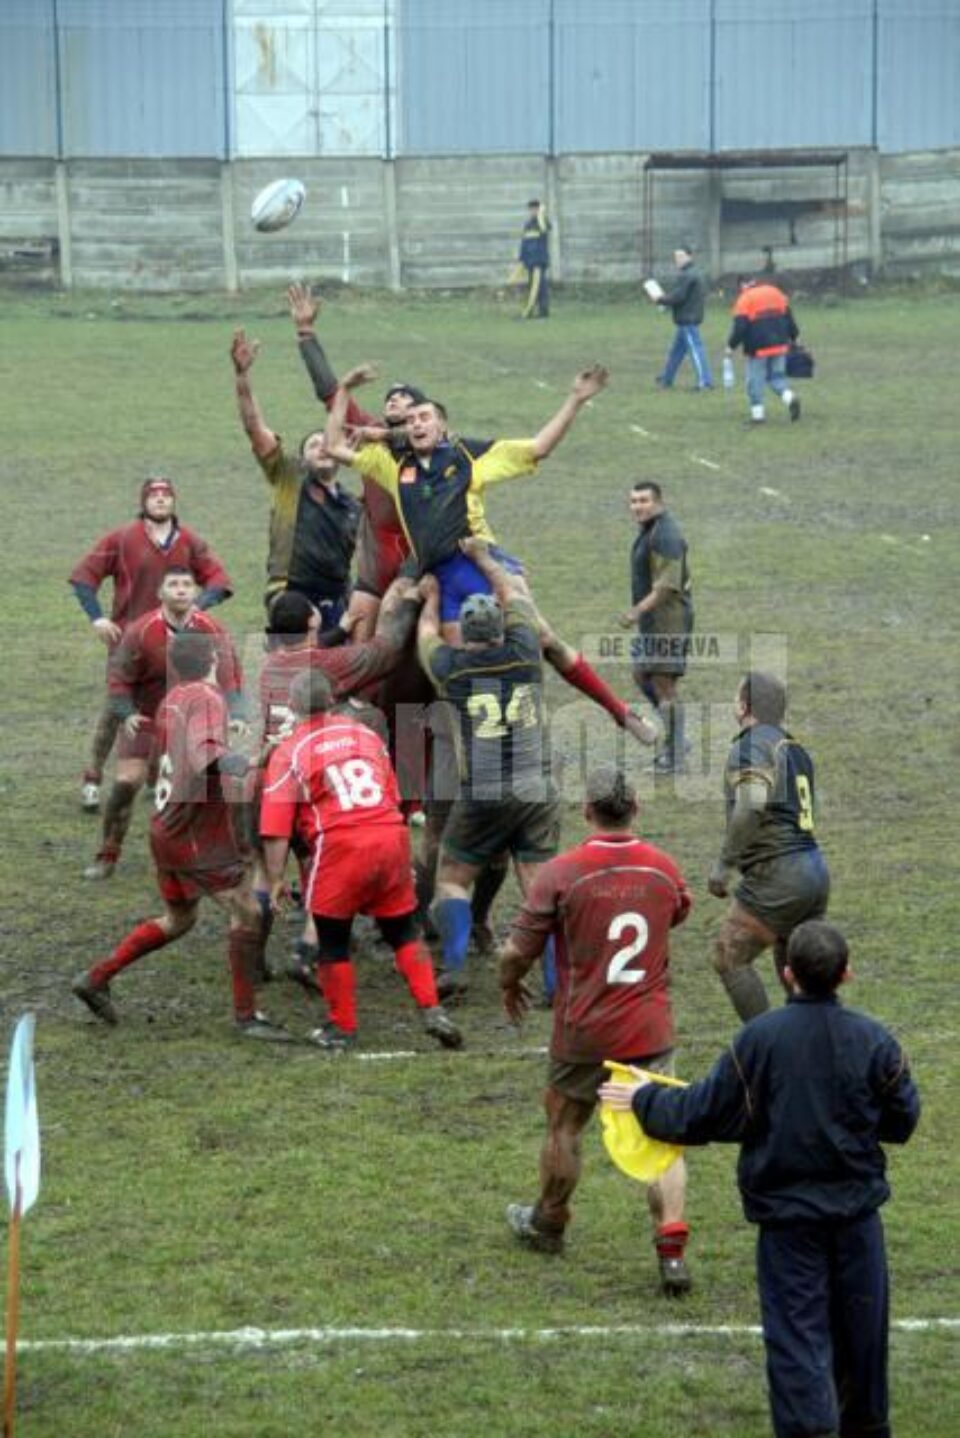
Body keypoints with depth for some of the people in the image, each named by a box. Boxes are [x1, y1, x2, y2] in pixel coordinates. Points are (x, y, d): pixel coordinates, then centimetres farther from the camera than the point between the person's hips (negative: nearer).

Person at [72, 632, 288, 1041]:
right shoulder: (207, 698, -15)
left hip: (167, 828, 9)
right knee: (247, 912, -6)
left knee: (177, 919, 23)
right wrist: (226, 762, -50)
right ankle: (246, 1016, -2)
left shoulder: (173, 700, 10)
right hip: (197, 836, -9)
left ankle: (96, 978, 24)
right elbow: (203, 754, -32)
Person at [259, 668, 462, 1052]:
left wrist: (275, 880, 1)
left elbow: (276, 828, -3)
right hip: (391, 838, 4)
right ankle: (432, 1011, 8)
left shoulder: (288, 753, 2)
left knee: (333, 943, 12)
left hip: (340, 848, -4)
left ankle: (342, 1029, 18)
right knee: (404, 933, 16)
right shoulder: (365, 735, 15)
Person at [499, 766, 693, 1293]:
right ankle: (671, 1246, -10)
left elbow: (516, 952, -10)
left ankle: (548, 1225, 38)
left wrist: (510, 987, 11)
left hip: (583, 1033, -2)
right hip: (651, 1032, 2)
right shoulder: (663, 869, -1)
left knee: (564, 1129, 19)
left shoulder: (560, 873, -14)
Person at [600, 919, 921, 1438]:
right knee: (860, 1324, 17)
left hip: (787, 1211, -2)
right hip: (857, 1210, 3)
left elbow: (704, 1114, -7)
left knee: (797, 1329, 0)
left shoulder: (758, 1039, -13)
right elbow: (901, 1122, 4)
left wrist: (645, 1100, 10)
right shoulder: (874, 1041, -7)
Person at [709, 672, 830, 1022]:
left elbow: (751, 806, -25)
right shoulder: (794, 747, 18)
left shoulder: (751, 745, -9)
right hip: (815, 871, 9)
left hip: (778, 875, -9)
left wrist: (724, 863, -20)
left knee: (729, 958, 0)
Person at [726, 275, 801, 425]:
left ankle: (757, 414, 7)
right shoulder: (776, 293, 9)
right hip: (779, 346, 6)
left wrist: (731, 346, -1)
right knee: (777, 376, 16)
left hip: (758, 350, -6)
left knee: (755, 381, 5)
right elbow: (789, 317, 15)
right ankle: (790, 398, -8)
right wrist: (792, 337, 26)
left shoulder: (745, 299, -10)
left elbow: (739, 327, -13)